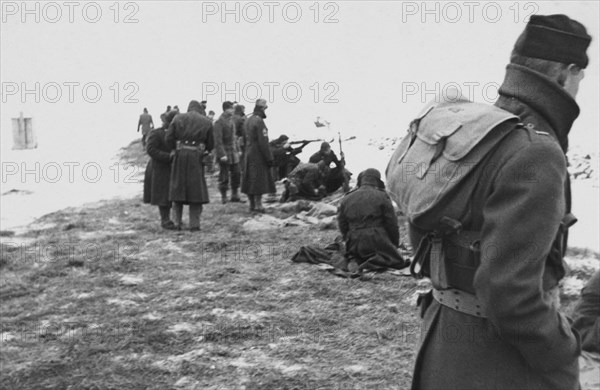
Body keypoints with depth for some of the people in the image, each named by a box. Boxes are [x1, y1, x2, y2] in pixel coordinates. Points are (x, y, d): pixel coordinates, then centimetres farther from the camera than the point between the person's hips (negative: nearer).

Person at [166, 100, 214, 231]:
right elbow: (210, 144, 5)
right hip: (196, 157, -1)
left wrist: (173, 150, 12)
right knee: (196, 190, 6)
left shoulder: (178, 118, 6)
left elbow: (169, 138, -1)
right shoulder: (207, 122, 5)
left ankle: (177, 222, 14)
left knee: (177, 189, 11)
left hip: (180, 156, 1)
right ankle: (194, 224, 6)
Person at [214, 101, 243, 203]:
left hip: (233, 152, 8)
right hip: (224, 153, -8)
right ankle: (224, 197, 9)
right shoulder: (219, 122, -14)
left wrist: (237, 150, 18)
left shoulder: (231, 119, 11)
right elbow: (217, 140, -17)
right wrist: (222, 154, -21)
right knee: (224, 176, -1)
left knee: (236, 174, 9)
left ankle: (235, 195, 19)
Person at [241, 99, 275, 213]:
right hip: (258, 156, -9)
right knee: (260, 180, -5)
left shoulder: (248, 120, 12)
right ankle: (258, 205, -4)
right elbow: (263, 142, -19)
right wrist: (269, 158, -15)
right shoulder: (259, 122, -16)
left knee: (250, 180, 11)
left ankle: (252, 204, 17)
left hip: (249, 155, 9)